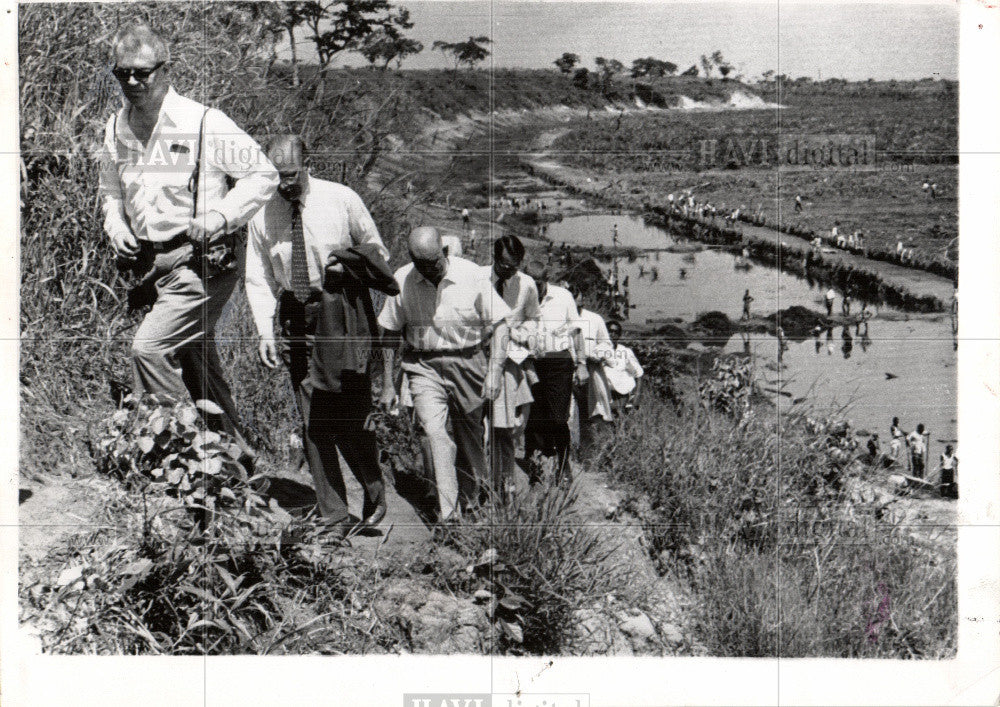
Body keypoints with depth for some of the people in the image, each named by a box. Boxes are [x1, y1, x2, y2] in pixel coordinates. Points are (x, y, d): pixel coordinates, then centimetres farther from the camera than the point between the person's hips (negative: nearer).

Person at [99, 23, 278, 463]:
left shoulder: (204, 123, -11)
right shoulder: (116, 129, 9)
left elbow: (264, 175, -7)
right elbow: (110, 192, 25)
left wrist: (220, 216, -18)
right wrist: (116, 226, 5)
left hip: (200, 265, -7)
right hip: (152, 267, 7)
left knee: (149, 348, -20)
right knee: (198, 369, 15)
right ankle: (236, 453, 29)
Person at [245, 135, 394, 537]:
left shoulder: (342, 201, -4)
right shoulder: (262, 214, 2)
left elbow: (377, 253, 8)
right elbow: (259, 279, 4)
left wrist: (348, 267, -9)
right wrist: (265, 332, -6)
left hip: (342, 316, -3)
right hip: (296, 319, 3)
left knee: (350, 415, -7)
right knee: (312, 423, 3)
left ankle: (374, 492, 18)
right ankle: (333, 518, 10)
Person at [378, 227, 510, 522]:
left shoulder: (470, 274, -8)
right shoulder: (401, 280, -3)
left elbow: (499, 324, -3)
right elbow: (390, 333, 7)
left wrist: (494, 370, -12)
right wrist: (387, 383, 6)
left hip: (467, 363, 0)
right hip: (423, 367, 0)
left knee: (470, 438, 10)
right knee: (435, 433, -18)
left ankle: (471, 502, 34)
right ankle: (448, 516, -17)